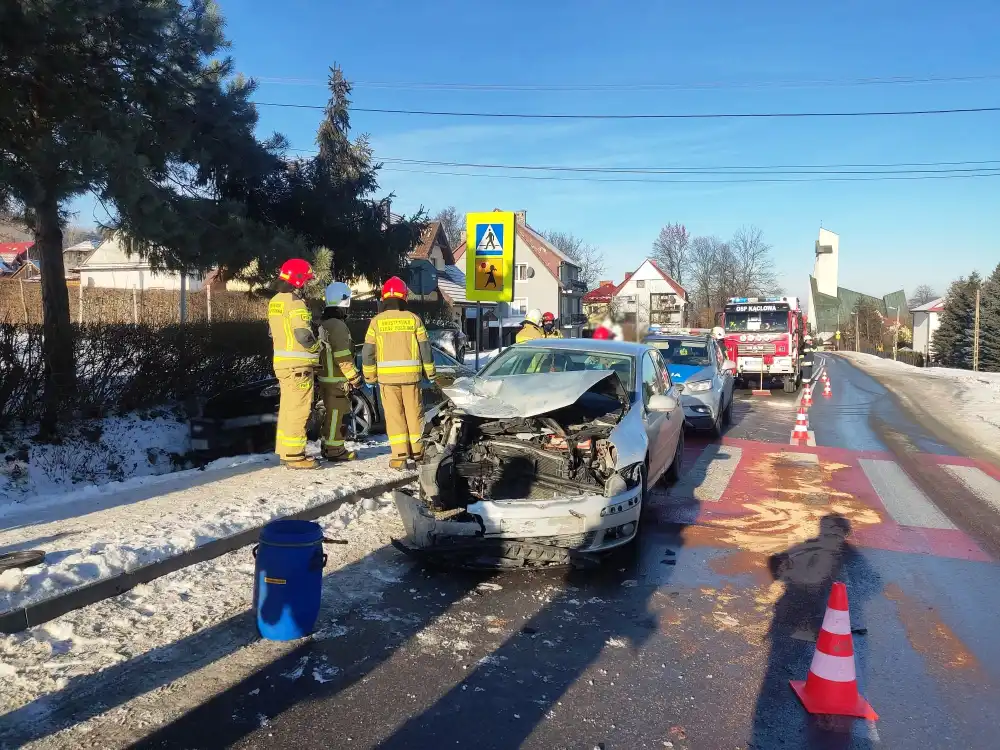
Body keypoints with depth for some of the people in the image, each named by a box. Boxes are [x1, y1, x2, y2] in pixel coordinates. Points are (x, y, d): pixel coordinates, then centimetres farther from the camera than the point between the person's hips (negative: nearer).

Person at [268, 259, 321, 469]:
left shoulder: (274, 302, 14)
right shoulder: (295, 303, -16)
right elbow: (303, 335, -23)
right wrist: (317, 346, -5)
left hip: (281, 362, 9)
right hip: (298, 364, -9)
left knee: (287, 408, 15)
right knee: (298, 410, -5)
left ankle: (284, 451, 22)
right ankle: (294, 455, -3)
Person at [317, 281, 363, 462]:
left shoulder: (324, 323, 15)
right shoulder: (337, 325, -18)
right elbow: (343, 356, -21)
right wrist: (354, 377, -13)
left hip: (326, 377, 10)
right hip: (337, 380, -10)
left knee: (332, 413, 18)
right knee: (336, 413, -3)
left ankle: (328, 446, 26)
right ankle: (335, 450, 3)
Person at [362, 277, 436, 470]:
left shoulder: (376, 321, 0)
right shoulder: (413, 319, 1)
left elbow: (367, 352, 2)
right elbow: (425, 349, 4)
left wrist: (369, 376, 14)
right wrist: (430, 372, 15)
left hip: (387, 376, -1)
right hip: (411, 374, 1)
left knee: (394, 415, 3)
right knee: (414, 412, 12)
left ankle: (400, 455, -1)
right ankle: (416, 450, 22)